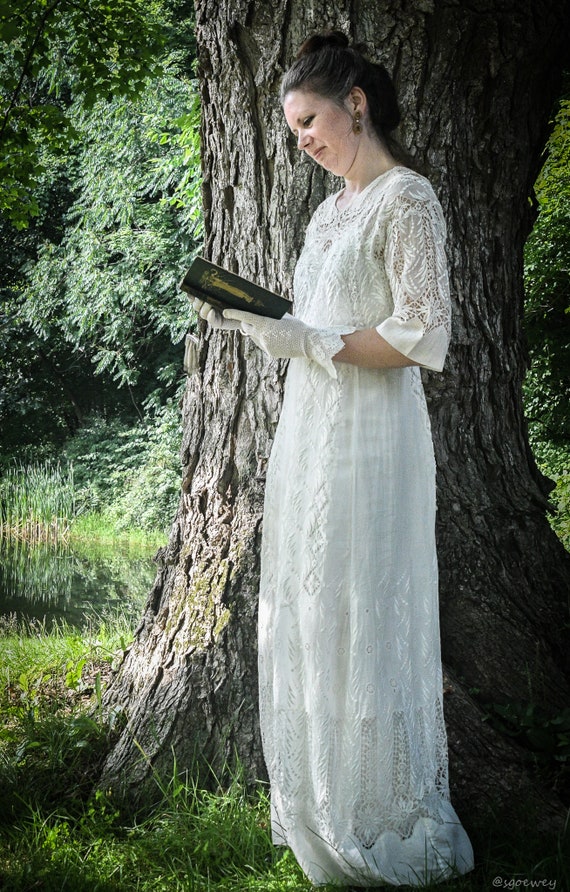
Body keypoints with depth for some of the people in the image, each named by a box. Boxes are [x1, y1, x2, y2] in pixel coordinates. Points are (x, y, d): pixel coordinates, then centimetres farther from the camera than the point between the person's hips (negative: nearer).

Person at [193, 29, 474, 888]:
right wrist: (249, 321, 6)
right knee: (304, 617, 12)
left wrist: (310, 341, -20)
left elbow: (421, 335, -14)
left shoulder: (407, 198, -8)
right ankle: (322, 802, 23)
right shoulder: (331, 211, 17)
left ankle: (381, 821, 10)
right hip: (309, 430, 9)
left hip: (369, 435, -9)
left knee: (360, 618, -3)